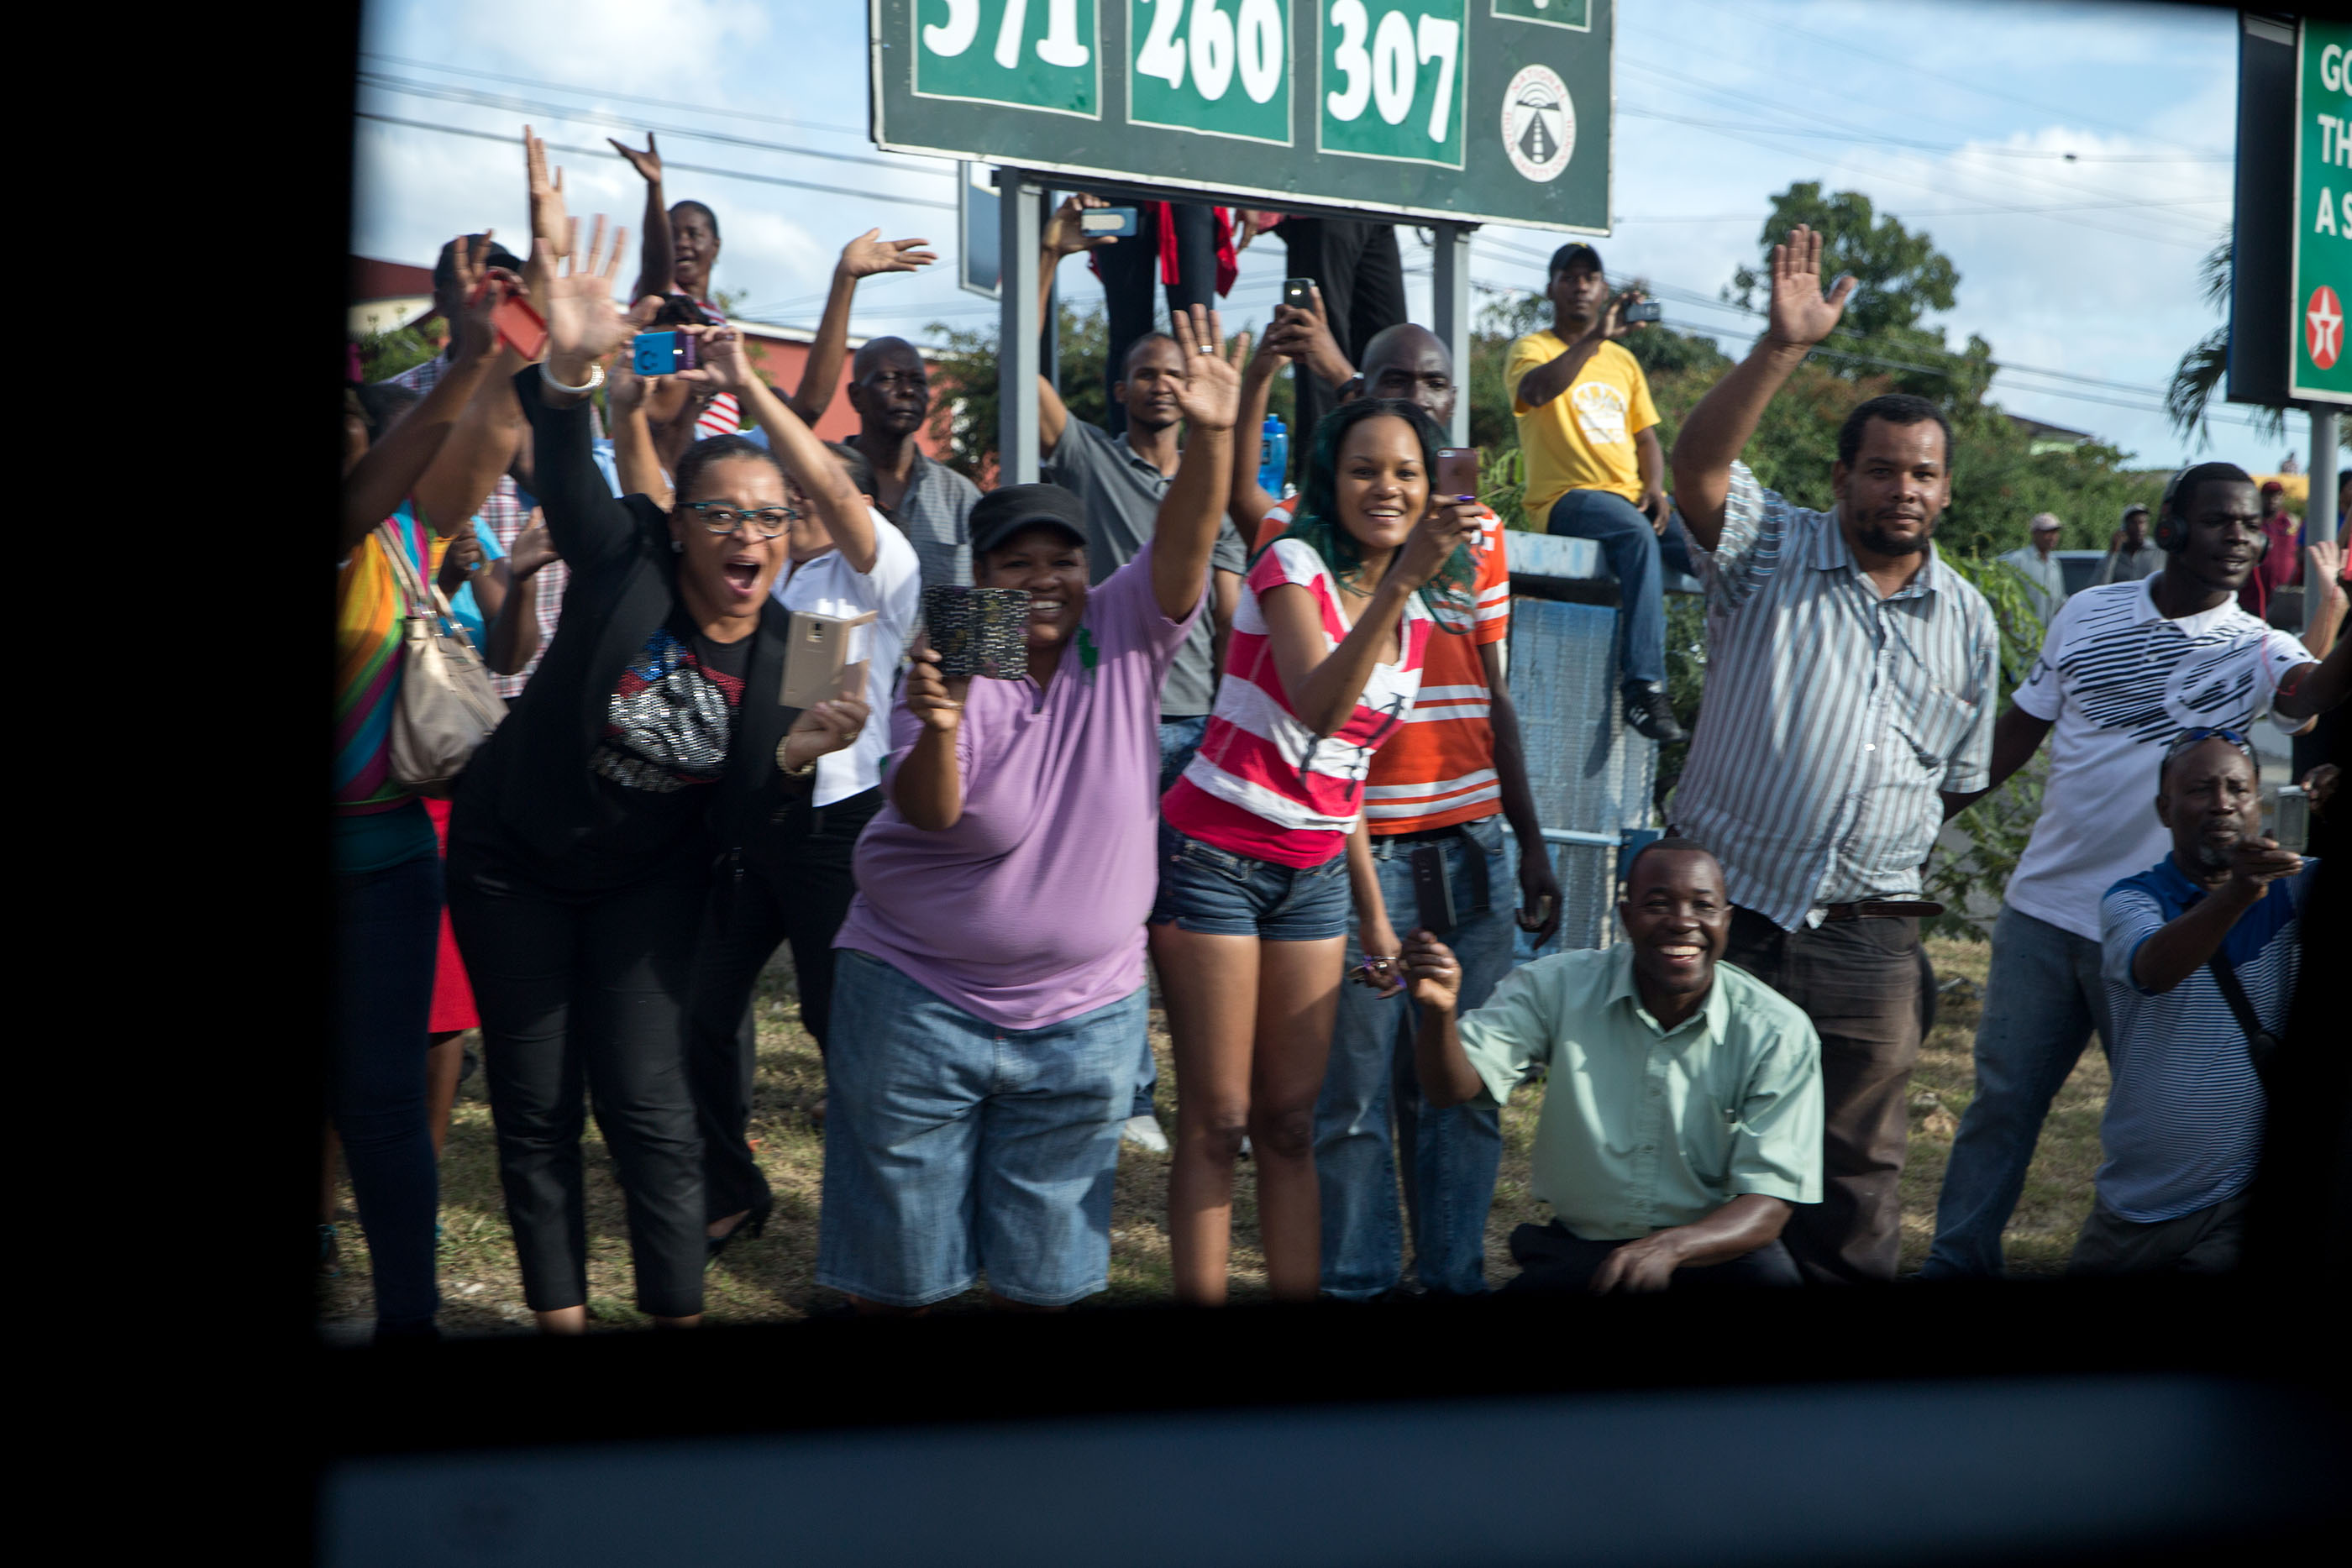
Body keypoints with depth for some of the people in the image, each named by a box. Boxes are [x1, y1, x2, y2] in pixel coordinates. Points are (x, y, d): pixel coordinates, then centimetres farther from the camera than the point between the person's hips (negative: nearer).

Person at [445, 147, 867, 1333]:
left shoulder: (786, 647, -13)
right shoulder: (625, 565, -21)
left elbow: (730, 825, -10)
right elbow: (567, 473, -43)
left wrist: (792, 756, -30)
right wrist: (567, 370, -63)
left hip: (648, 878, 2)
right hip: (515, 858, -1)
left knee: (648, 1103, -2)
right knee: (534, 1104, 6)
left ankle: (678, 1313, 12)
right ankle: (559, 1310, 21)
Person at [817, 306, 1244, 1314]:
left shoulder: (1126, 639, -5)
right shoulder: (952, 664, -9)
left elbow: (1183, 547, -20)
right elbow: (928, 813, -22)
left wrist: (1211, 434, -37)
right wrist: (937, 725, -42)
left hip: (1087, 1013, 2)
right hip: (921, 1000, -1)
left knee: (1045, 1266, 15)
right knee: (902, 1265, 9)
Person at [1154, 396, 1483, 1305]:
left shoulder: (1417, 615, 11)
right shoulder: (1294, 566, -10)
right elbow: (1319, 708, -29)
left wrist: (1374, 911, 15)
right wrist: (1400, 580, -37)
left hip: (1315, 877, 7)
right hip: (1218, 860, -6)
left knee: (1290, 1123, 10)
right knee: (1217, 1121, -3)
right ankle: (1199, 1298, 5)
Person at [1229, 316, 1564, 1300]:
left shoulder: (1481, 530, 13)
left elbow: (1494, 696, 15)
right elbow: (1232, 487, -25)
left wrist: (1531, 840, 12)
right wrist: (1263, 364, -37)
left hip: (1472, 838, 5)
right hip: (1361, 840, -4)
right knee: (1356, 1081, 0)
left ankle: (1455, 1274, 20)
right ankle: (1356, 1282, 12)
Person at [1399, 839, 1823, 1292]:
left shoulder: (1778, 1033, -9)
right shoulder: (1558, 987, -6)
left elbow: (1769, 1204, -12)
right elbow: (1455, 1088, -15)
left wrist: (1670, 1247, -33)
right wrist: (1439, 1012, -38)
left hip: (1713, 1250, -1)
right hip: (1576, 1250, 2)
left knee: (1771, 1275, -32)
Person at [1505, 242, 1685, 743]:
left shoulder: (1623, 360, 24)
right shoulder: (1532, 348, 5)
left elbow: (1646, 438, 22)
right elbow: (1534, 390, -20)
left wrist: (1654, 487, 1)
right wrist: (1598, 337, -26)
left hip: (1630, 498, 6)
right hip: (1565, 500, -6)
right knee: (1638, 534, -37)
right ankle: (1644, 689, -40)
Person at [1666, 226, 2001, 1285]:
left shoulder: (1969, 623, 11)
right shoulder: (1771, 554, 1)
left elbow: (1960, 780, 19)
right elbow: (1697, 464, -18)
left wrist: (1888, 857, 11)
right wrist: (1786, 346, -25)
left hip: (1868, 940, 3)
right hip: (1719, 911, -3)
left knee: (1856, 1172, 10)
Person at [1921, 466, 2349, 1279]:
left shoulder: (2254, 649, -7)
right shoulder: (2091, 612, 1)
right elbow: (2022, 727, 11)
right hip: (2041, 905, 2)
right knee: (2002, 1096, 11)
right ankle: (1956, 1259, 22)